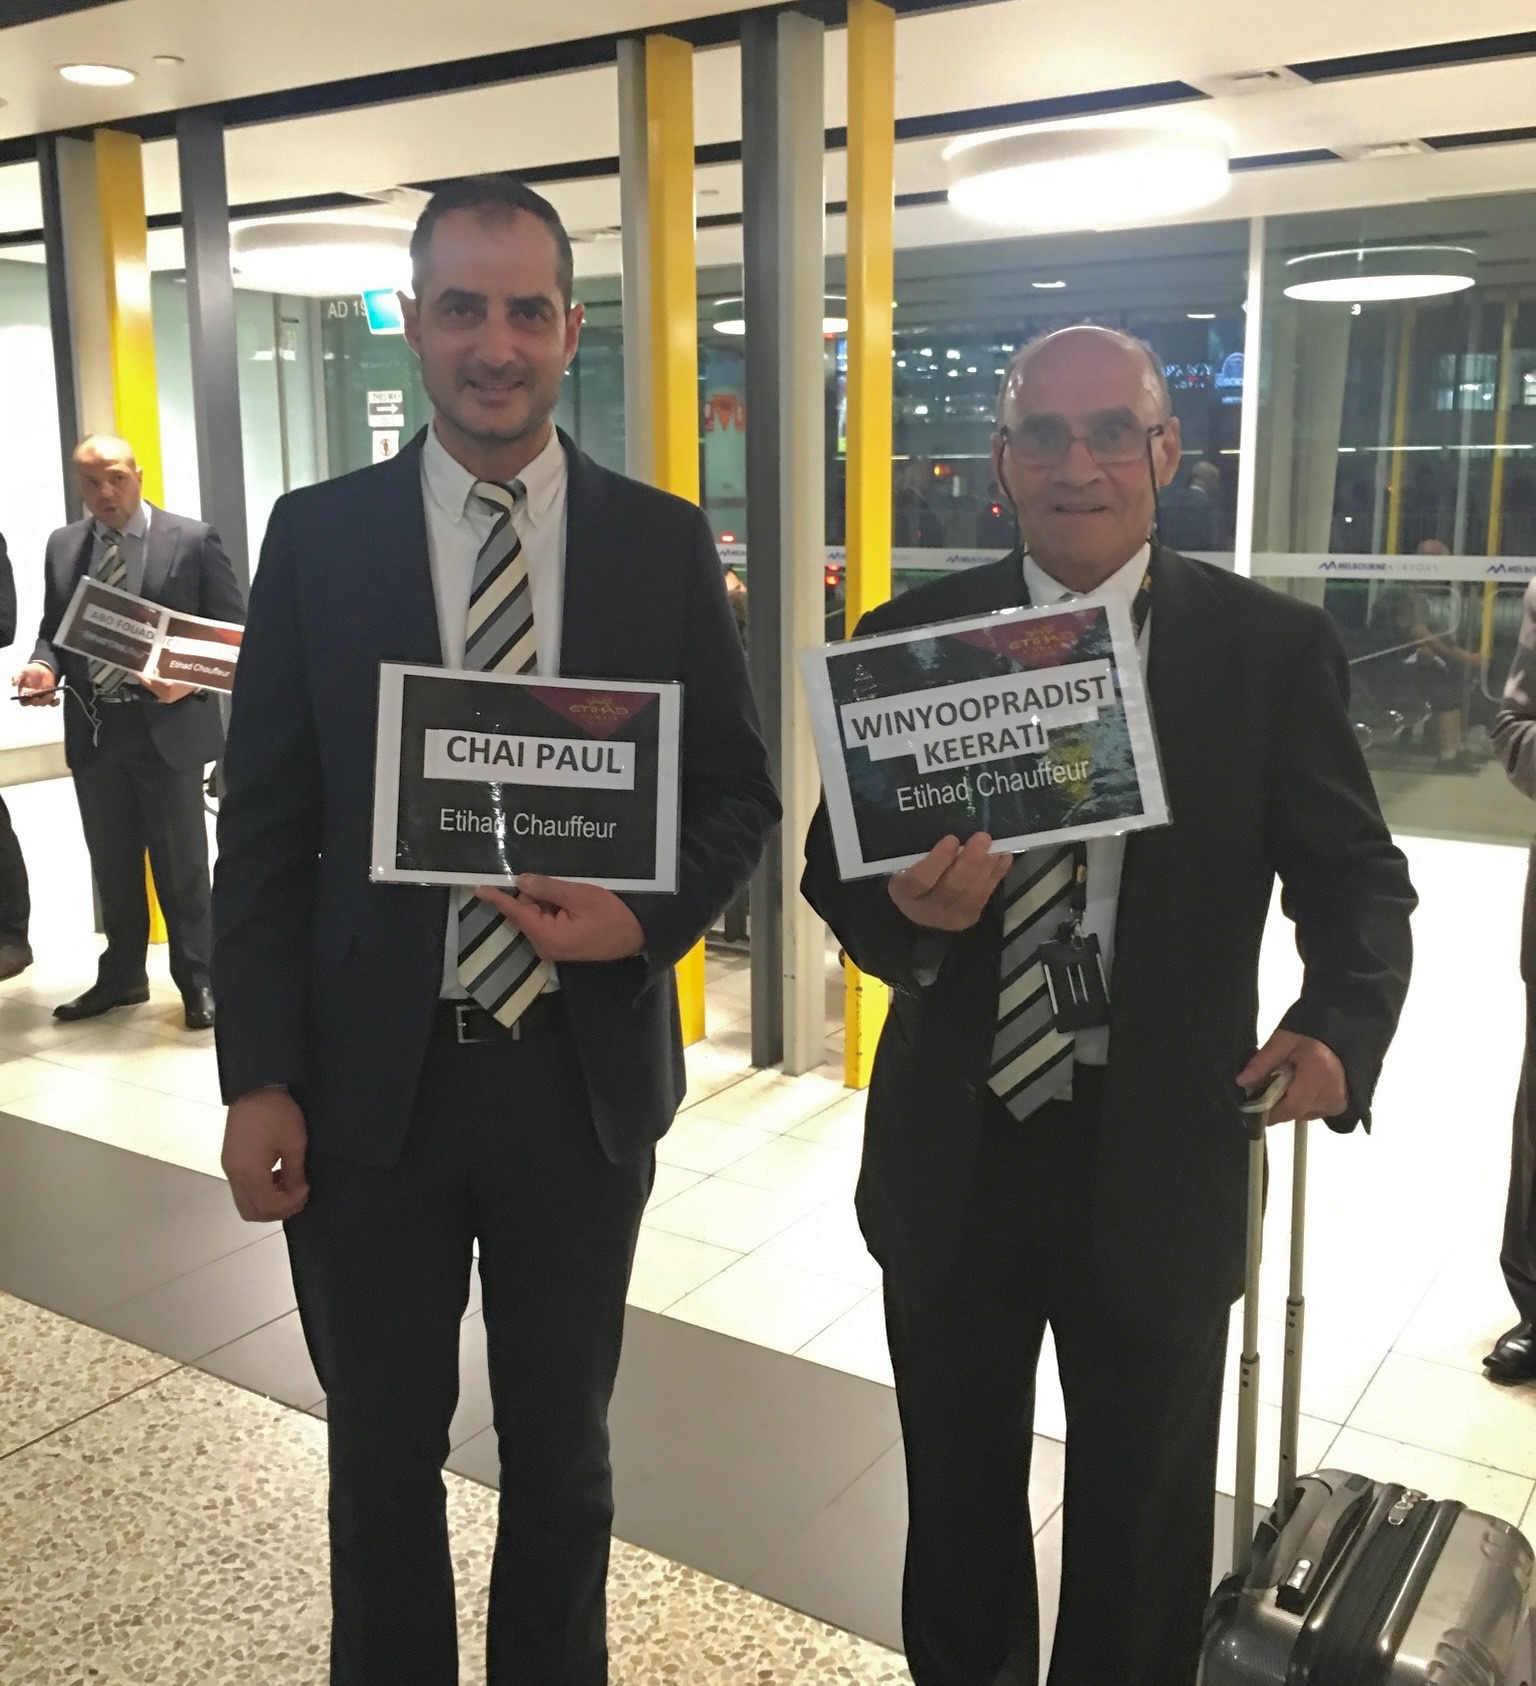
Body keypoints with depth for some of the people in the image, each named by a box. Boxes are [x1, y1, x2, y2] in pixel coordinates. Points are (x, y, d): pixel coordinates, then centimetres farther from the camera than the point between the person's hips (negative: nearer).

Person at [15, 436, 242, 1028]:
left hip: (168, 726, -4)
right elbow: (53, 629, 16)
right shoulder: (63, 546, 10)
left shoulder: (192, 539, -4)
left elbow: (232, 630, -4)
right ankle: (121, 977, 28)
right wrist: (44, 666, -7)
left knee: (181, 863, 5)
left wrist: (191, 680, -20)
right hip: (92, 730, 5)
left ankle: (197, 980, 17)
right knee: (112, 864, 14)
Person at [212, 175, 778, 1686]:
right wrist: (259, 1079, -5)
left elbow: (737, 792, 3)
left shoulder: (663, 542, -1)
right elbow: (262, 828, -1)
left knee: (560, 1448, 19)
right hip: (370, 1077, 0)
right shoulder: (318, 536, -1)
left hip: (584, 1069, 1)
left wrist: (650, 920, -16)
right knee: (382, 1452, 18)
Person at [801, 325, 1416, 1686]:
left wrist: (1342, 1023, -22)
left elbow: (1355, 876, -2)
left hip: (1161, 1156, -1)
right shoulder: (910, 637, -2)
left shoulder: (1273, 647, -5)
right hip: (954, 1148, 2)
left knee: (1143, 1523, 20)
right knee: (957, 1499, 23)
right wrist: (906, 908, -23)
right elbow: (832, 861, 1)